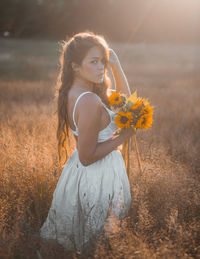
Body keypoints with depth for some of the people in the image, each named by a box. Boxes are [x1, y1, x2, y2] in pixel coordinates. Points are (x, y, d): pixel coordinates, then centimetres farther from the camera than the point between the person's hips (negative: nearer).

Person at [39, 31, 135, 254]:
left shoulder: (73, 93, 1)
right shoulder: (90, 101, -28)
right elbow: (87, 157, -26)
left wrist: (115, 65, 1)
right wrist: (124, 136, -19)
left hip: (78, 172, 9)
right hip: (99, 177, -9)